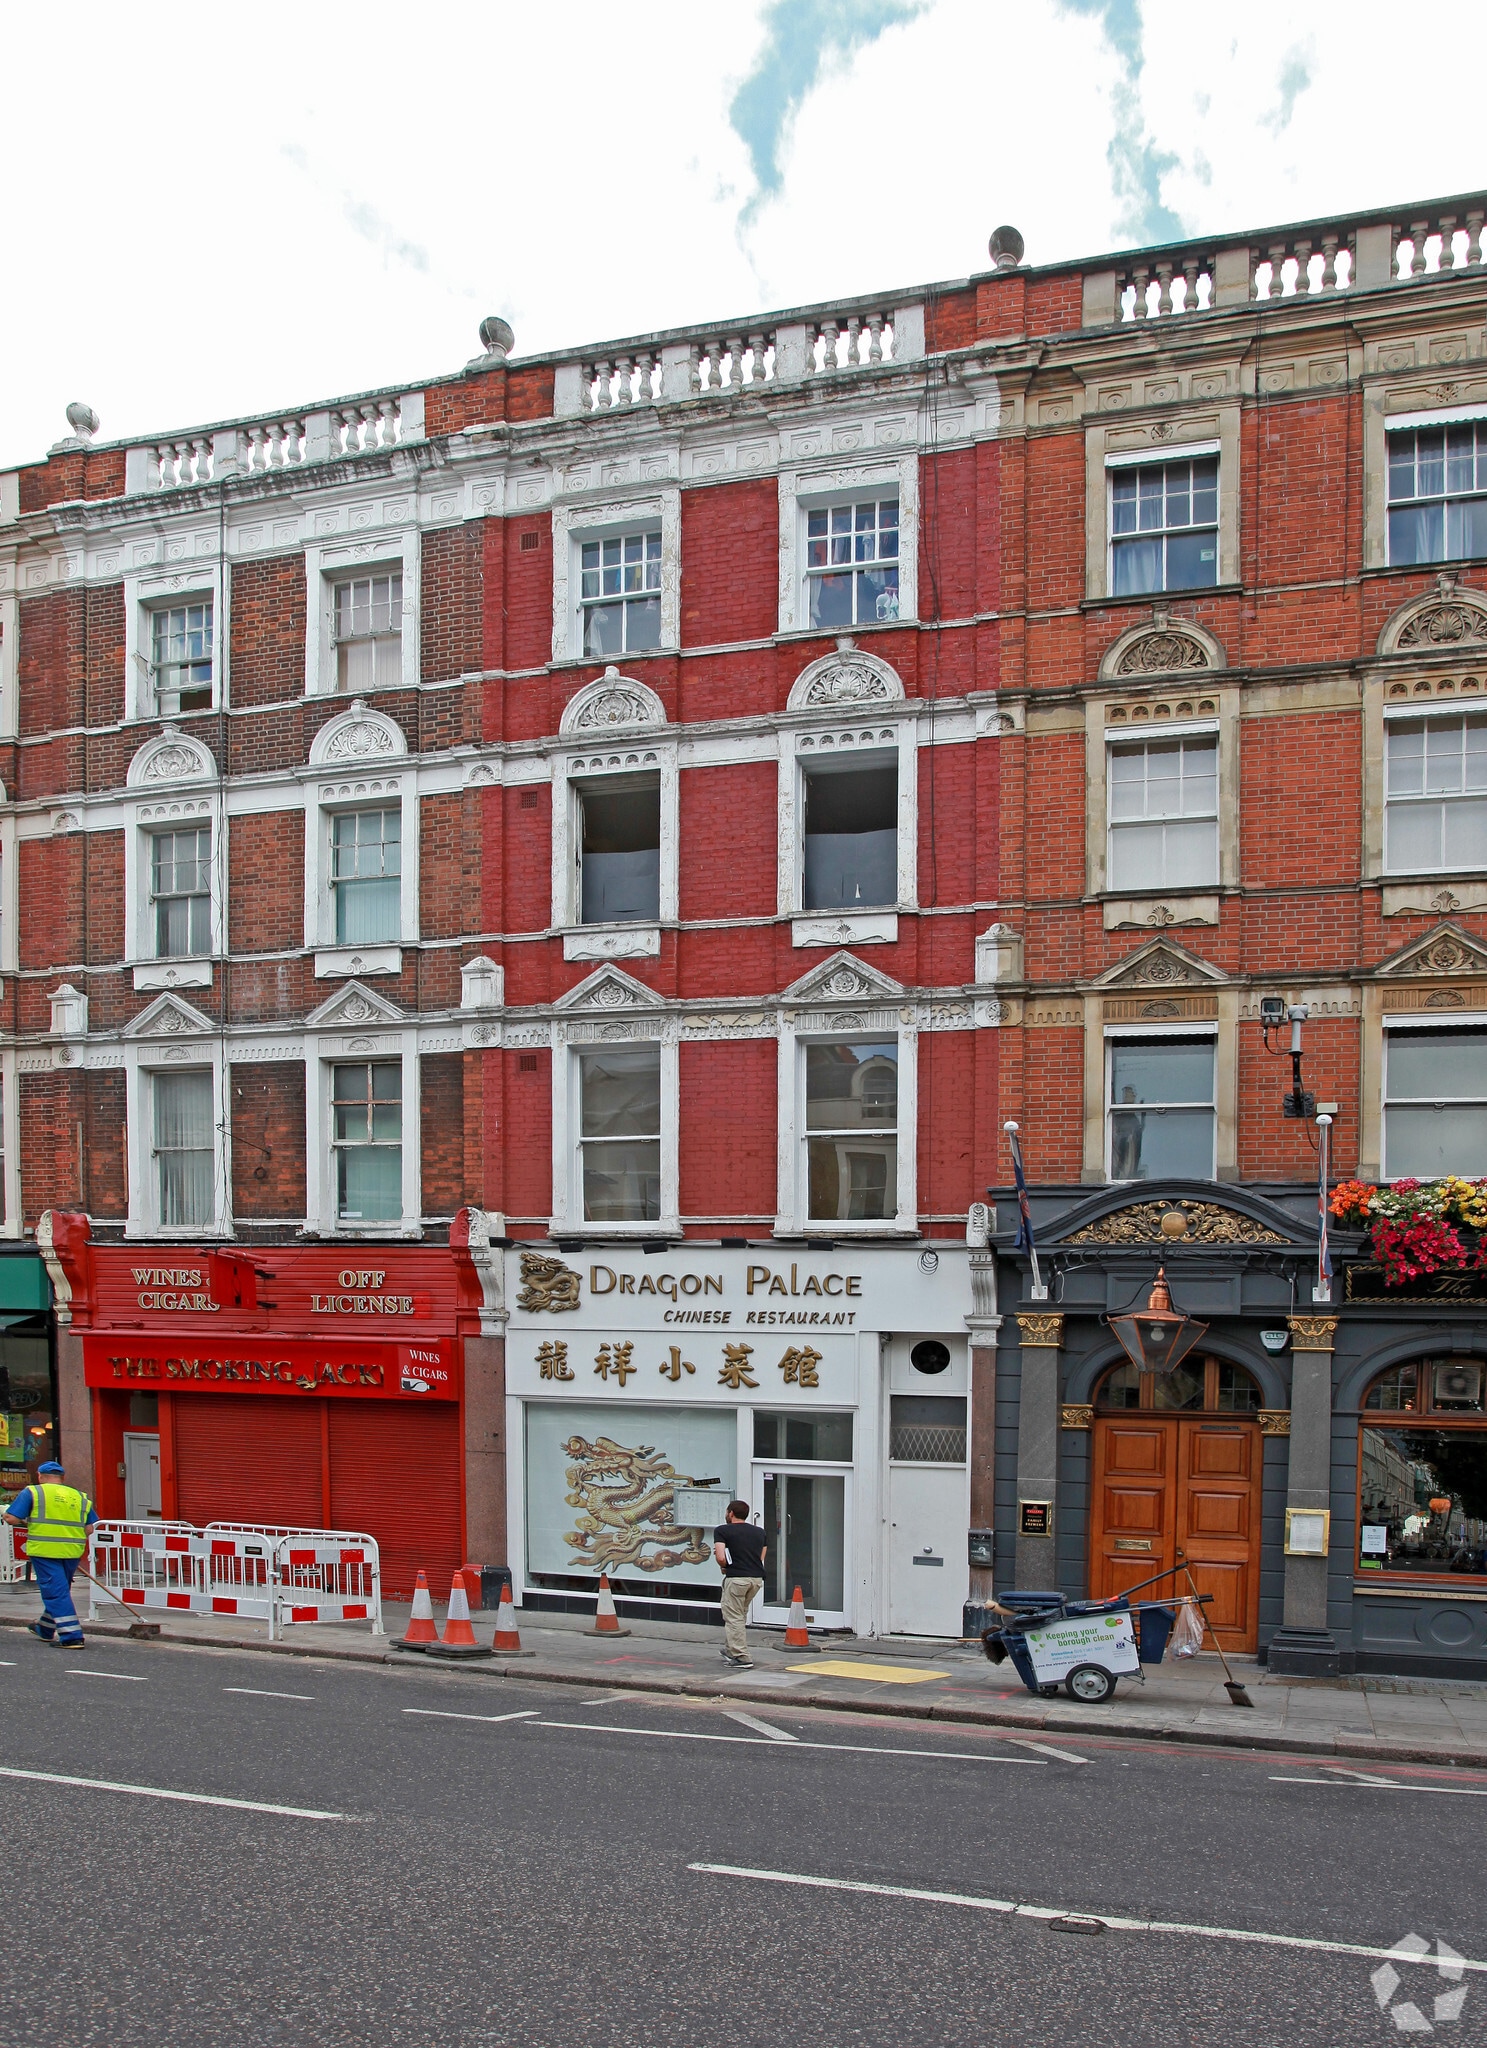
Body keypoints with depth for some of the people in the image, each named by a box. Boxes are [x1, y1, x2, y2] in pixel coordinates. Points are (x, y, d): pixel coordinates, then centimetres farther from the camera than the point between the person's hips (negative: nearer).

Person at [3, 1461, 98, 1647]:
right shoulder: (79, 1497, 14)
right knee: (59, 1589, 21)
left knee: (55, 1591, -3)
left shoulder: (32, 1492, 2)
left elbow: (11, 1518, -6)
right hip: (72, 1551, 5)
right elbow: (90, 1528, 9)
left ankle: (71, 1636, -10)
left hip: (44, 1549, -5)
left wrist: (26, 1523, 14)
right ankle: (46, 1629, 39)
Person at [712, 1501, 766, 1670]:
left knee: (734, 1619, 2)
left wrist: (725, 1567, 9)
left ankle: (743, 1658, -1)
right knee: (740, 1616, 22)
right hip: (757, 1578, 6)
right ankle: (730, 1650, 28)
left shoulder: (722, 1531, 0)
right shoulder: (759, 1532, 16)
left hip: (736, 1578, -6)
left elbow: (721, 1557, -11)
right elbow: (761, 1558, 15)